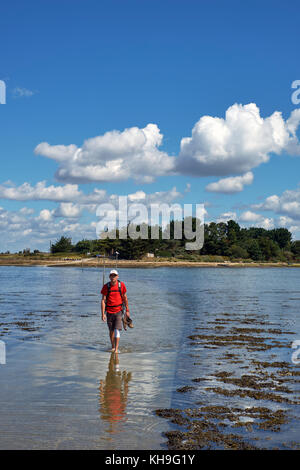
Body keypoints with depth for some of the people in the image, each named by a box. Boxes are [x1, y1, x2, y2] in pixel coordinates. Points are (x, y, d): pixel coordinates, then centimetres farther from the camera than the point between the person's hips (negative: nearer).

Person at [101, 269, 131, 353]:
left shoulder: (121, 285, -5)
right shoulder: (106, 286, -8)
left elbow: (125, 298, 5)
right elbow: (103, 300, -7)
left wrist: (127, 311, 6)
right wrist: (103, 314, -13)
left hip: (118, 311, -1)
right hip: (109, 312, 1)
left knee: (117, 330, -12)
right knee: (111, 330, 12)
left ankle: (116, 349, -10)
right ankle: (112, 347, 29)